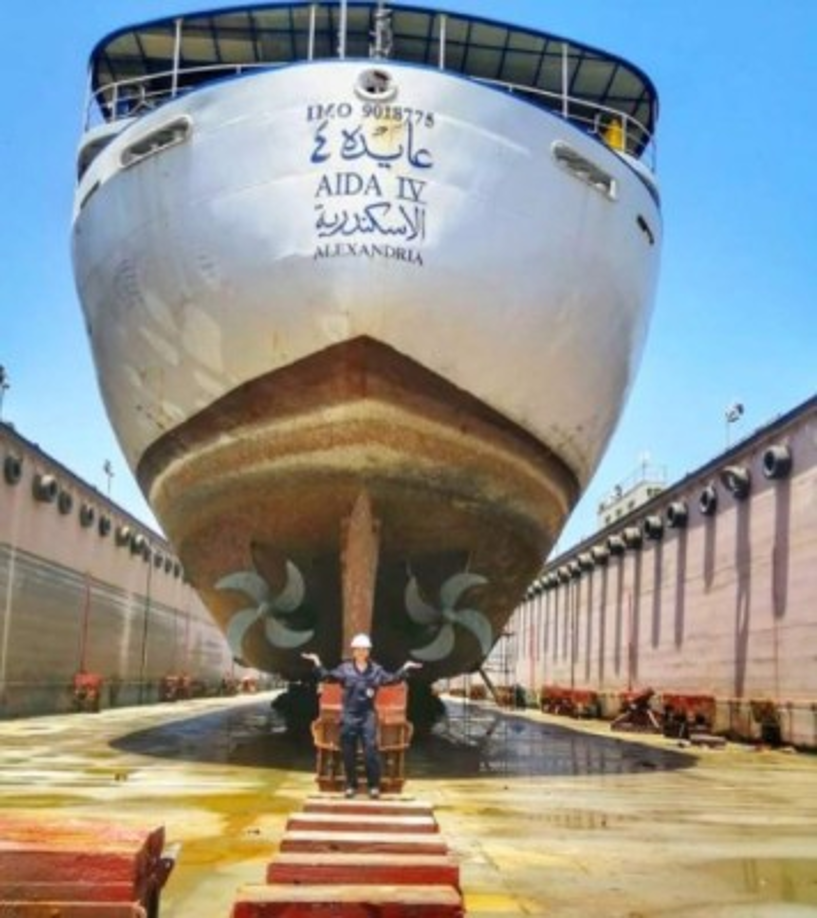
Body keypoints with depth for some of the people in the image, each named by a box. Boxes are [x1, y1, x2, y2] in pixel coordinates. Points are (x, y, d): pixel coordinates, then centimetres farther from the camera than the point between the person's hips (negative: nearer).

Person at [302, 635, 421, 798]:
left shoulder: (376, 670, 8)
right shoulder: (344, 668, 5)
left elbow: (392, 679, 10)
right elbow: (327, 676, 2)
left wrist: (405, 669, 1)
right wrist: (317, 663, -8)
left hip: (368, 714, 0)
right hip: (349, 715, 1)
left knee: (371, 749, -9)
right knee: (348, 751, 5)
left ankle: (374, 785, -2)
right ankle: (351, 785, 16)